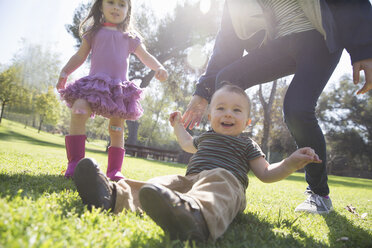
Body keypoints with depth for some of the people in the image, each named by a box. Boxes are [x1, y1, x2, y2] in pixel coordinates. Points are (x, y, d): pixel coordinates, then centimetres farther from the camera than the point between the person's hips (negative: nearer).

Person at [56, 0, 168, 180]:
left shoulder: (130, 37, 16)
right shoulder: (94, 32, 16)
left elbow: (146, 57, 15)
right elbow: (80, 56, 18)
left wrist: (159, 68, -5)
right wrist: (65, 72, 7)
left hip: (119, 88, 1)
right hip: (94, 83, -1)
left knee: (117, 128, -1)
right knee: (78, 112, -25)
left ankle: (114, 169, 7)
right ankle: (75, 163, -21)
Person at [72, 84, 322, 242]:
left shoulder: (247, 145, 16)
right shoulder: (205, 137, 29)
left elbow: (266, 174, 10)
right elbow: (189, 144, 51)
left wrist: (292, 162, -5)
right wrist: (178, 126, 58)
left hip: (226, 181, -6)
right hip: (190, 180, 7)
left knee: (214, 186, -41)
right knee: (167, 182, -20)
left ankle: (197, 215, -77)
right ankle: (116, 195, -42)